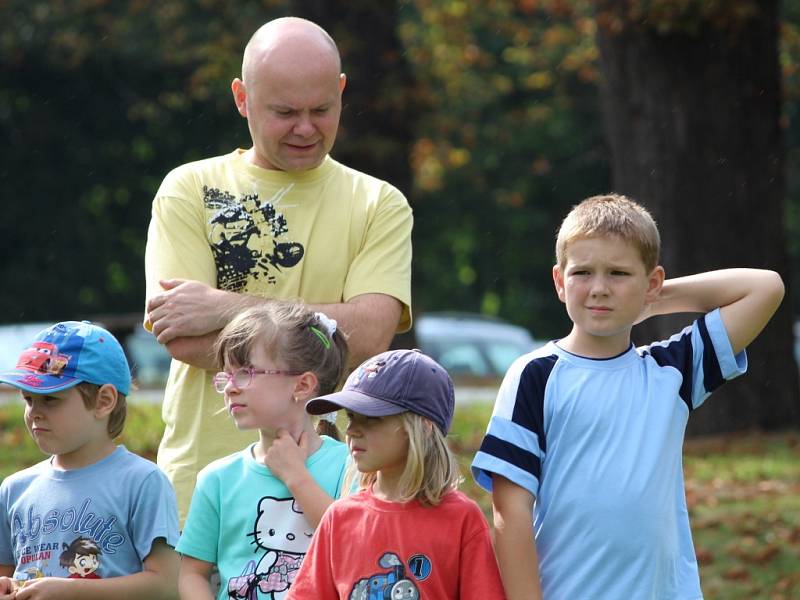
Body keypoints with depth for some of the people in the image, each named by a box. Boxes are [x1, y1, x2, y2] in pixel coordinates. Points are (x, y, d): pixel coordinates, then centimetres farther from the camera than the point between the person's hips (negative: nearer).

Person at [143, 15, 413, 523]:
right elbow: (186, 342, -5)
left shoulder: (378, 205, 10)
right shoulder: (189, 191, 7)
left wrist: (226, 307, -9)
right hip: (205, 477, 0)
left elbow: (371, 333, -6)